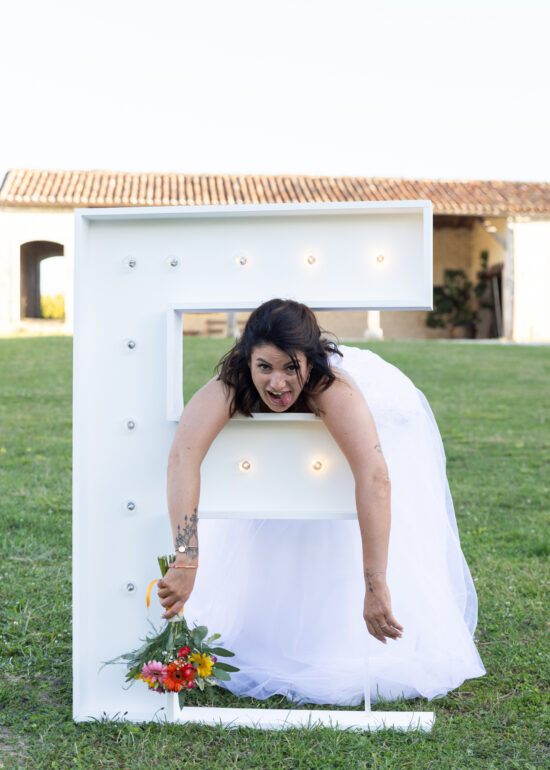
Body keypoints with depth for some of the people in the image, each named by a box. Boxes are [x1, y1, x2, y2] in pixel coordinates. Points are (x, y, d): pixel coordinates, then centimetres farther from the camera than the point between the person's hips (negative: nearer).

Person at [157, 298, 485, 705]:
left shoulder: (333, 388, -48)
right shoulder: (232, 383, -41)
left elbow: (375, 479, -60)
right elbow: (183, 456, -56)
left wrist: (375, 587, -65)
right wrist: (185, 563, -65)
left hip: (380, 415, -3)